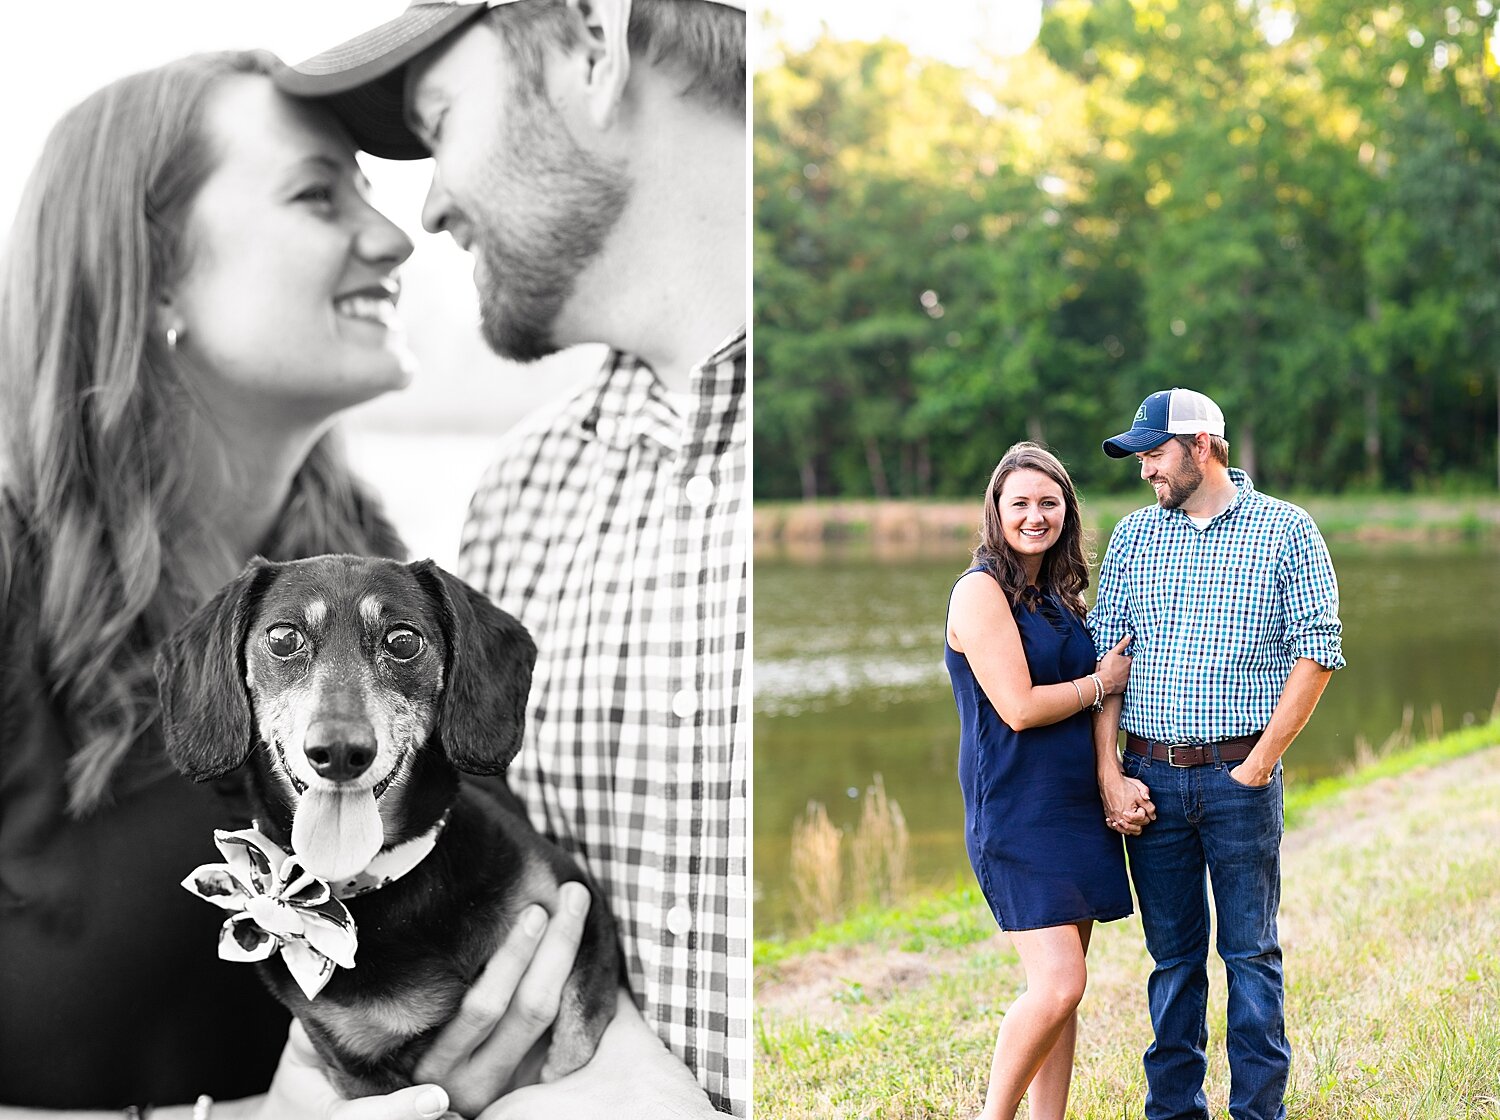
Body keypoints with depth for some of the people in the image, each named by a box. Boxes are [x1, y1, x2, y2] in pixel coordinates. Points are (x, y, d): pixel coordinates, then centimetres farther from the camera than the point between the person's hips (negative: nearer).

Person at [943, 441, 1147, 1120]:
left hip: (1078, 808, 8)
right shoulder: (981, 591, -10)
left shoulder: (1061, 594, 15)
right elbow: (1020, 707, -17)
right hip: (1017, 814, -8)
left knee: (1062, 988, 7)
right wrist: (1101, 682, -3)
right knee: (1057, 986, -15)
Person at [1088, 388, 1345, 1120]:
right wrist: (1108, 770, -2)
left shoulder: (1286, 531, -1)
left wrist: (1256, 768, -9)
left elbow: (1316, 654, -5)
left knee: (1250, 951, 2)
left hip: (1240, 776, -3)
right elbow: (1105, 657, 8)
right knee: (1173, 953, 9)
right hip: (1149, 776, 3)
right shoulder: (1133, 536, 10)